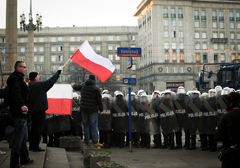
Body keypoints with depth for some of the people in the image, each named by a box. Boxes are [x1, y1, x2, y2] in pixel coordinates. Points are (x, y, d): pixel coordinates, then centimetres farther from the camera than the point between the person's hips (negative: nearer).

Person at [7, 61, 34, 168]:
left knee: (24, 138, 17)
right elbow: (16, 93, -32)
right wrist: (22, 104, -46)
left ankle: (25, 159, 28)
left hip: (22, 112, 11)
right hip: (19, 113, -11)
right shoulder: (15, 79, -14)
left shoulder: (19, 79, 20)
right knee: (18, 138, -7)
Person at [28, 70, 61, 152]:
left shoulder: (29, 86, 10)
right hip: (40, 109, -9)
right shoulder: (40, 85, -15)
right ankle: (35, 146, -3)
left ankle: (31, 145, 21)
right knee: (39, 128, -4)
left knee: (34, 127, 16)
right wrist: (57, 74, 3)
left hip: (33, 110, 9)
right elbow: (50, 82, -10)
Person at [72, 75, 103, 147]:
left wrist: (73, 85, 48)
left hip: (83, 108, 4)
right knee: (94, 125, -1)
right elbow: (99, 101, -8)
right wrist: (101, 109, 1)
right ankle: (95, 142, -3)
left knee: (85, 125, 12)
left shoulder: (83, 86, 5)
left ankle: (86, 142, 16)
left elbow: (75, 87, 25)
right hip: (92, 109, -4)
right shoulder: (96, 88, -8)